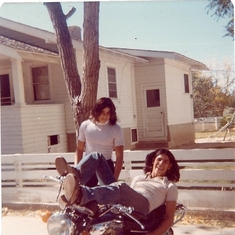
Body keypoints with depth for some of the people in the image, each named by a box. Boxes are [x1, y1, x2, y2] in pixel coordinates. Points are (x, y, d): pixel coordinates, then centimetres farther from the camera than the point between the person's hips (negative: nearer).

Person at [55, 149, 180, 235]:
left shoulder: (170, 186, 19)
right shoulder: (138, 178, 34)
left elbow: (169, 218, 9)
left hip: (141, 207, -6)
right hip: (117, 203, 6)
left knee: (121, 188, -41)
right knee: (97, 157, 0)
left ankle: (80, 194, -65)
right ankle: (75, 175, -32)